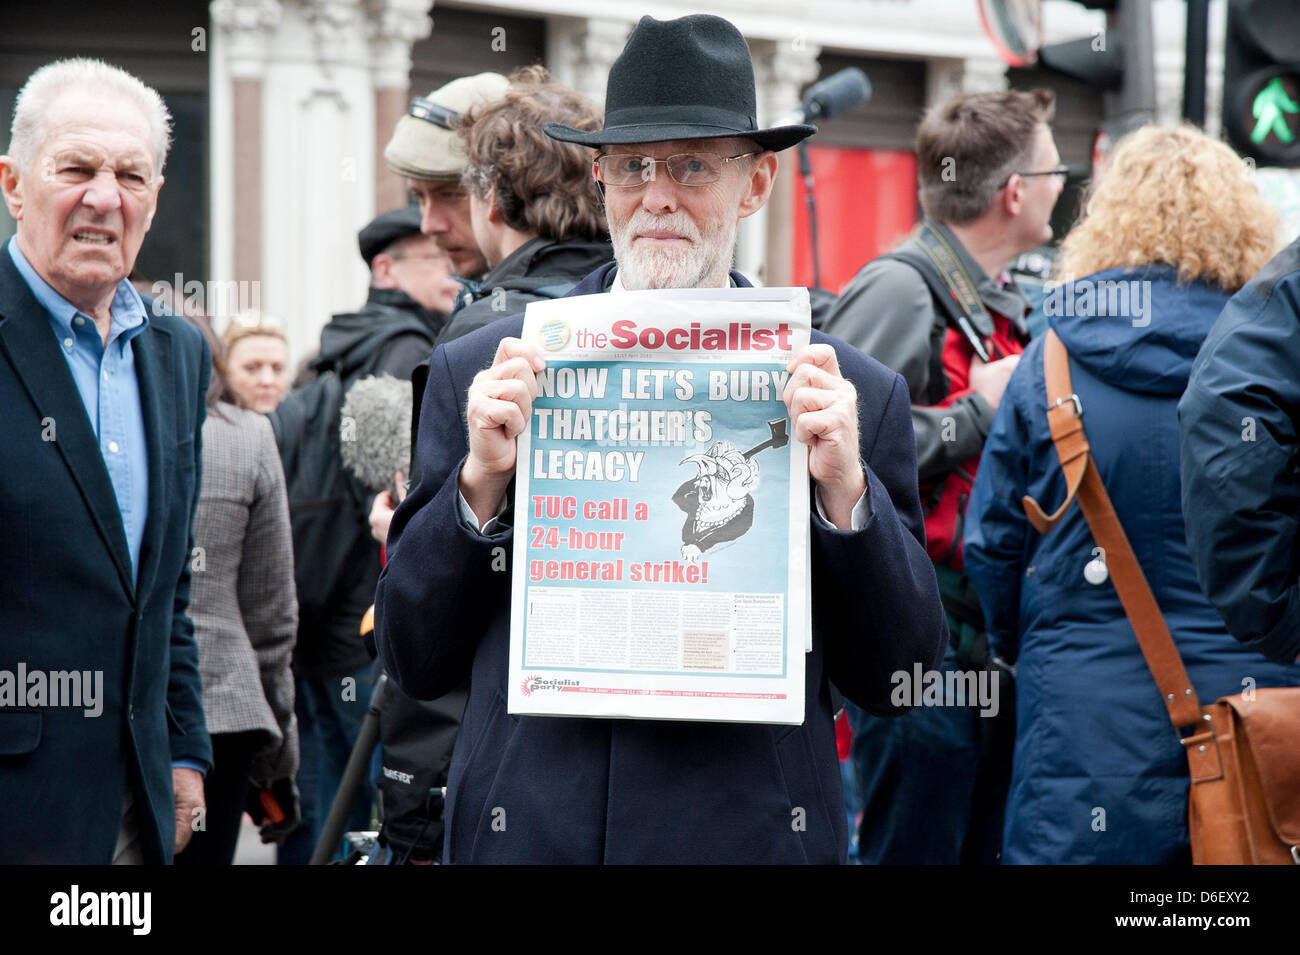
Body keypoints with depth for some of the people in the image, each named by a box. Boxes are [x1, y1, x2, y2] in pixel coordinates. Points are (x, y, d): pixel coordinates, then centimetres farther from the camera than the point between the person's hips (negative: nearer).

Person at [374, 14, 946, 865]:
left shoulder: (857, 393, 0)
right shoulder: (477, 372, 2)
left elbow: (897, 684, 0)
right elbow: (415, 660, 2)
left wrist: (846, 490, -13)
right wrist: (480, 481, -12)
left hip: (752, 834, 0)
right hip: (529, 830, 0)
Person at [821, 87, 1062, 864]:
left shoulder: (1007, 304, 16)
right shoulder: (901, 289, -13)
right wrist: (978, 412, -17)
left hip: (996, 646, 9)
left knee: (990, 845, 14)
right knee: (911, 851, -3)